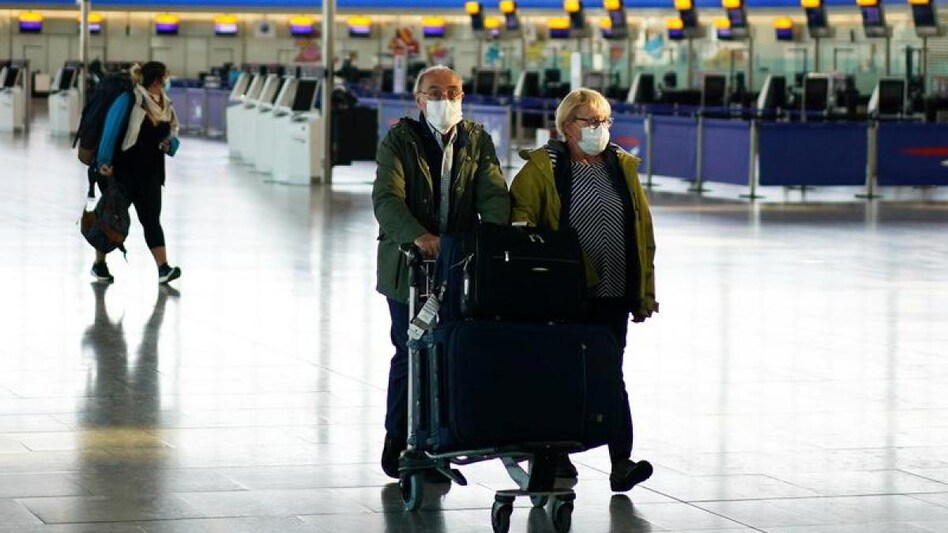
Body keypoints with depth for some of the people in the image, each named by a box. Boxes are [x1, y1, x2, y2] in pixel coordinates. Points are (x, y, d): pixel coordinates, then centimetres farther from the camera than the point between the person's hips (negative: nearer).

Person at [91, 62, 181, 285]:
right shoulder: (128, 101, -15)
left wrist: (169, 145, -7)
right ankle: (99, 264, 24)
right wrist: (104, 162, -24)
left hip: (149, 174, 5)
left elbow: (172, 137, 17)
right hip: (123, 172, -5)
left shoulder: (165, 104, 7)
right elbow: (111, 132, -16)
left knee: (151, 219, -3)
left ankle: (164, 268, -12)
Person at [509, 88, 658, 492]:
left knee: (610, 373, -3)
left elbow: (643, 230, 13)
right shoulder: (543, 167, 0)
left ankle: (621, 462, -8)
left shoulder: (623, 166, 12)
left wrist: (645, 292, 11)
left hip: (613, 294, 2)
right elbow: (519, 216, -5)